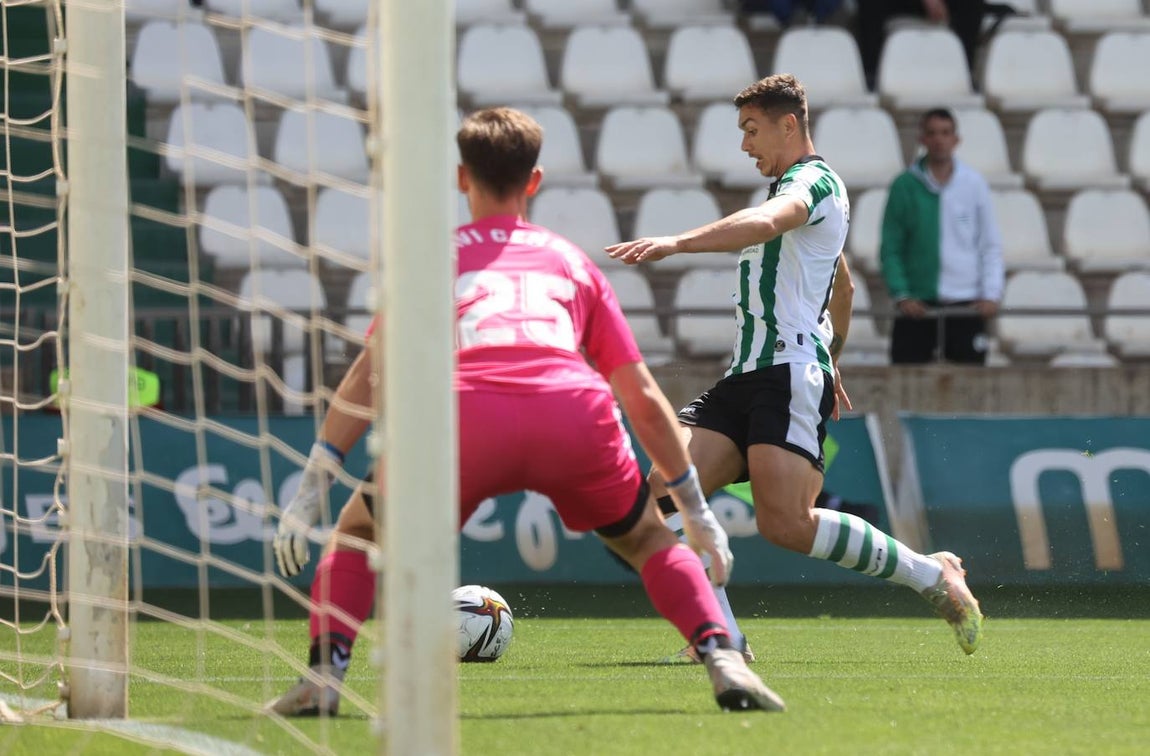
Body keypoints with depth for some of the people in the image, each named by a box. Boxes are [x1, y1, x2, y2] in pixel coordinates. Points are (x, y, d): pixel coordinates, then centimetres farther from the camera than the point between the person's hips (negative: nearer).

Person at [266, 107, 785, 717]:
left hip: (469, 414, -1)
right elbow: (644, 399, 30)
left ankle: (321, 679, 3)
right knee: (647, 540, 27)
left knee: (357, 530, 23)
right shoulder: (570, 260, 33)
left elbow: (369, 376, 17)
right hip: (576, 414, 1)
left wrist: (310, 494, 16)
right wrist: (696, 511, 37)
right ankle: (723, 662, 6)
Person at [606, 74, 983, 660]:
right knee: (664, 493, -10)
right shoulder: (789, 189, 28)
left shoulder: (815, 180, -4)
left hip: (791, 374, -10)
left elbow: (764, 223, -28)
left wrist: (675, 244, -41)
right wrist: (829, 361, 51)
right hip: (744, 376, 10)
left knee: (786, 523, -21)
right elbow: (841, 286, 42)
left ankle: (932, 575, -4)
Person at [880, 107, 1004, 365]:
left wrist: (991, 294, -4)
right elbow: (890, 249, 3)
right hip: (916, 305, 0)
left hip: (966, 304, 0)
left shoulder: (974, 184, 5)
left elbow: (991, 246, 7)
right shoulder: (905, 186, 2)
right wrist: (901, 295, -8)